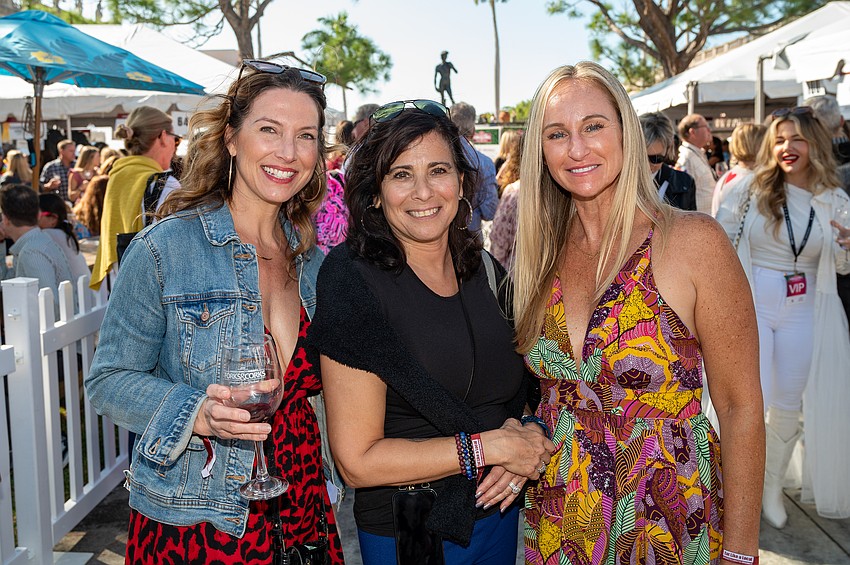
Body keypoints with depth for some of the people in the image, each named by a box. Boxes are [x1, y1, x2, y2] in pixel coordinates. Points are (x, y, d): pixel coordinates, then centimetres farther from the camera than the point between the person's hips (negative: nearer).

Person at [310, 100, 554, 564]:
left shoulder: (485, 272, -1)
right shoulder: (356, 283, -18)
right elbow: (357, 461, -20)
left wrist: (523, 435, -10)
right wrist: (491, 446, -20)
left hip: (497, 513, 5)